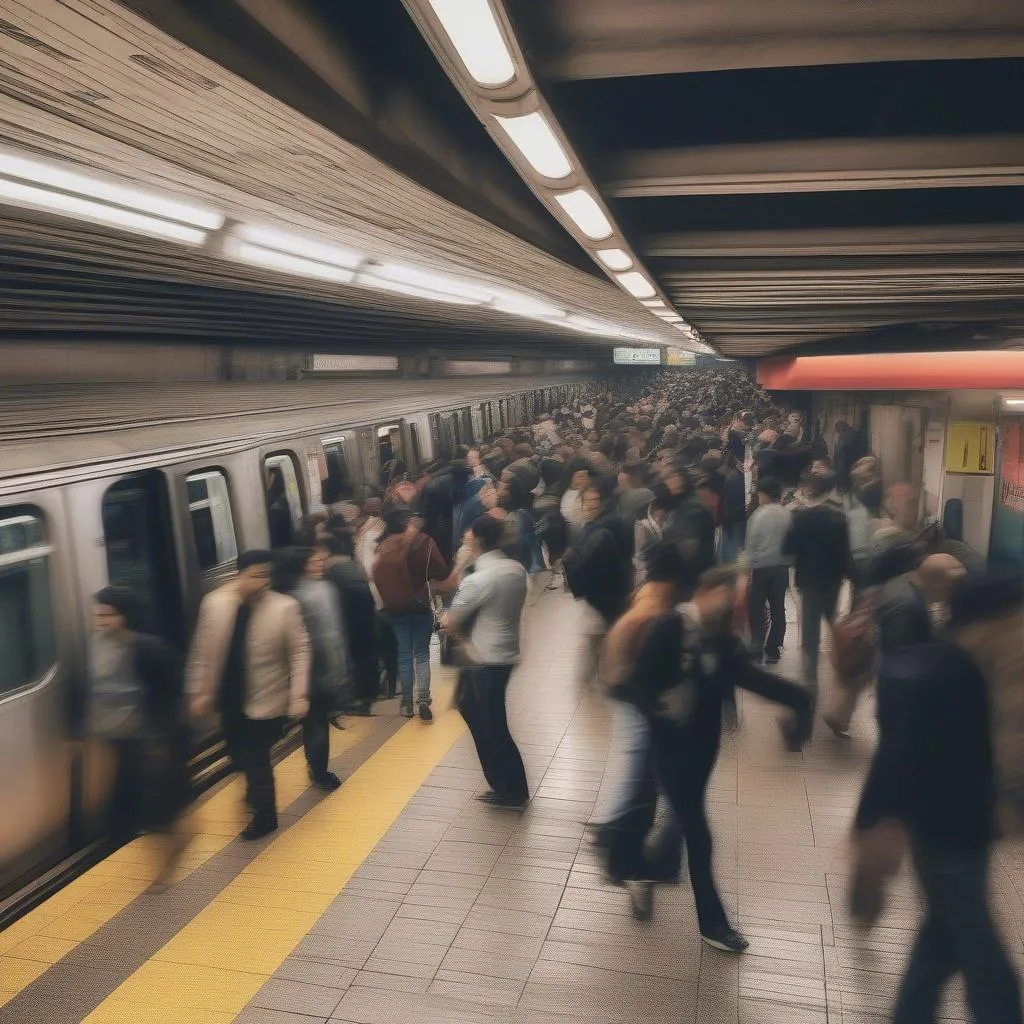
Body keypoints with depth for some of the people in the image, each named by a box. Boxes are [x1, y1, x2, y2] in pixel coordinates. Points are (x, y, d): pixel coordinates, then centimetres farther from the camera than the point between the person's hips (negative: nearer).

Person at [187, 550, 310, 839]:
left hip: (264, 699, -4)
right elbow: (202, 651, 1)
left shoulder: (285, 607, -16)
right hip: (229, 698, 5)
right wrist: (199, 691, 3)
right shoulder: (213, 603, -7)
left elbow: (299, 651, -14)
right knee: (239, 755, 21)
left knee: (256, 758, 2)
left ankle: (264, 815, 25)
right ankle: (256, 790, 51)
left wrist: (299, 694, -19)